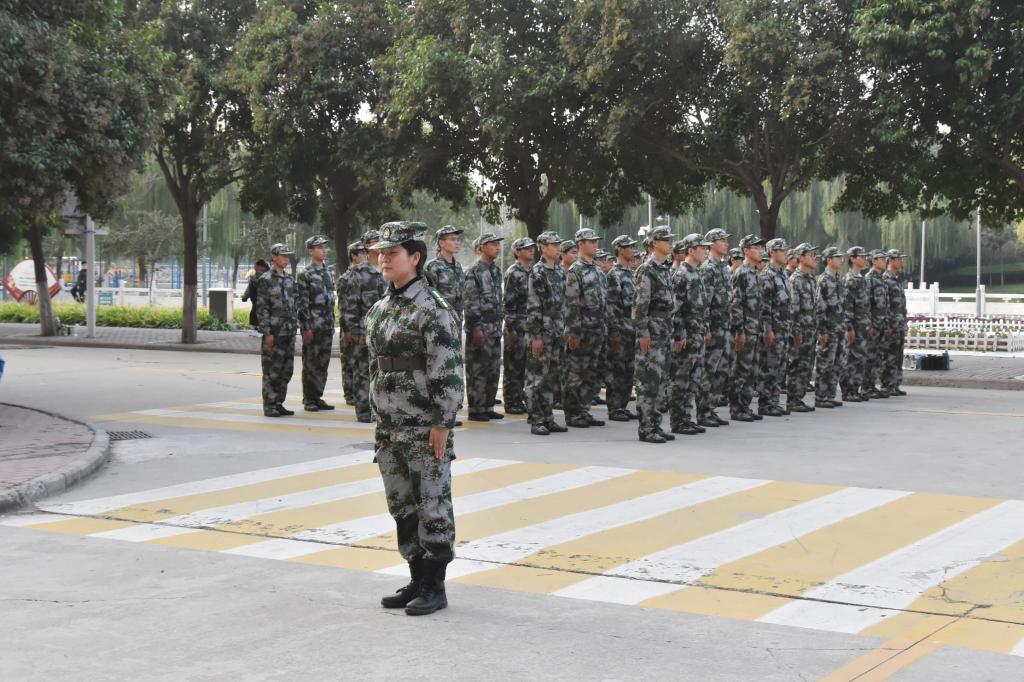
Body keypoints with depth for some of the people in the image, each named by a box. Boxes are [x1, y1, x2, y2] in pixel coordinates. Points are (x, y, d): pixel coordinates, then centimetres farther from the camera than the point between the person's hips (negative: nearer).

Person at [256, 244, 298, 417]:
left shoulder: (290, 279, 13)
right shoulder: (266, 279, -7)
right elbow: (261, 308, -10)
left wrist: (293, 328, 13)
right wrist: (267, 333, -15)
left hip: (289, 331, 7)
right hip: (274, 330, -7)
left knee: (286, 370, 8)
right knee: (272, 369, -3)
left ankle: (279, 403, 16)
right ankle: (269, 406, 2)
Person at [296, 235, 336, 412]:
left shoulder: (328, 274, 14)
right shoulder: (305, 275, -8)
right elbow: (301, 303, -12)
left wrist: (332, 324, 15)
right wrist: (306, 328, -16)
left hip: (327, 327, 7)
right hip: (312, 326, -7)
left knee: (323, 363, 9)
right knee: (310, 364, -2)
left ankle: (318, 397, 16)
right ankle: (309, 400, 4)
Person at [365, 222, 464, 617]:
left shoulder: (433, 310, -13)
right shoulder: (379, 309, 12)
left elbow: (449, 372, -16)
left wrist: (441, 425, -18)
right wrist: (378, 419, 17)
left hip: (425, 428, -8)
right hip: (389, 428, 8)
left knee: (433, 507, 0)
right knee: (401, 507, 13)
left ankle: (435, 588, 8)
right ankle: (417, 580, 24)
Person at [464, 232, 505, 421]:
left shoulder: (497, 270, 15)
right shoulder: (475, 271, -10)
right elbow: (471, 303, -14)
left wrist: (499, 325, 16)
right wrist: (476, 328, -18)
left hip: (495, 328, 8)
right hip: (480, 328, -8)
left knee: (493, 370, 10)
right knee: (477, 370, -4)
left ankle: (488, 407, 18)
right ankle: (476, 409, 1)